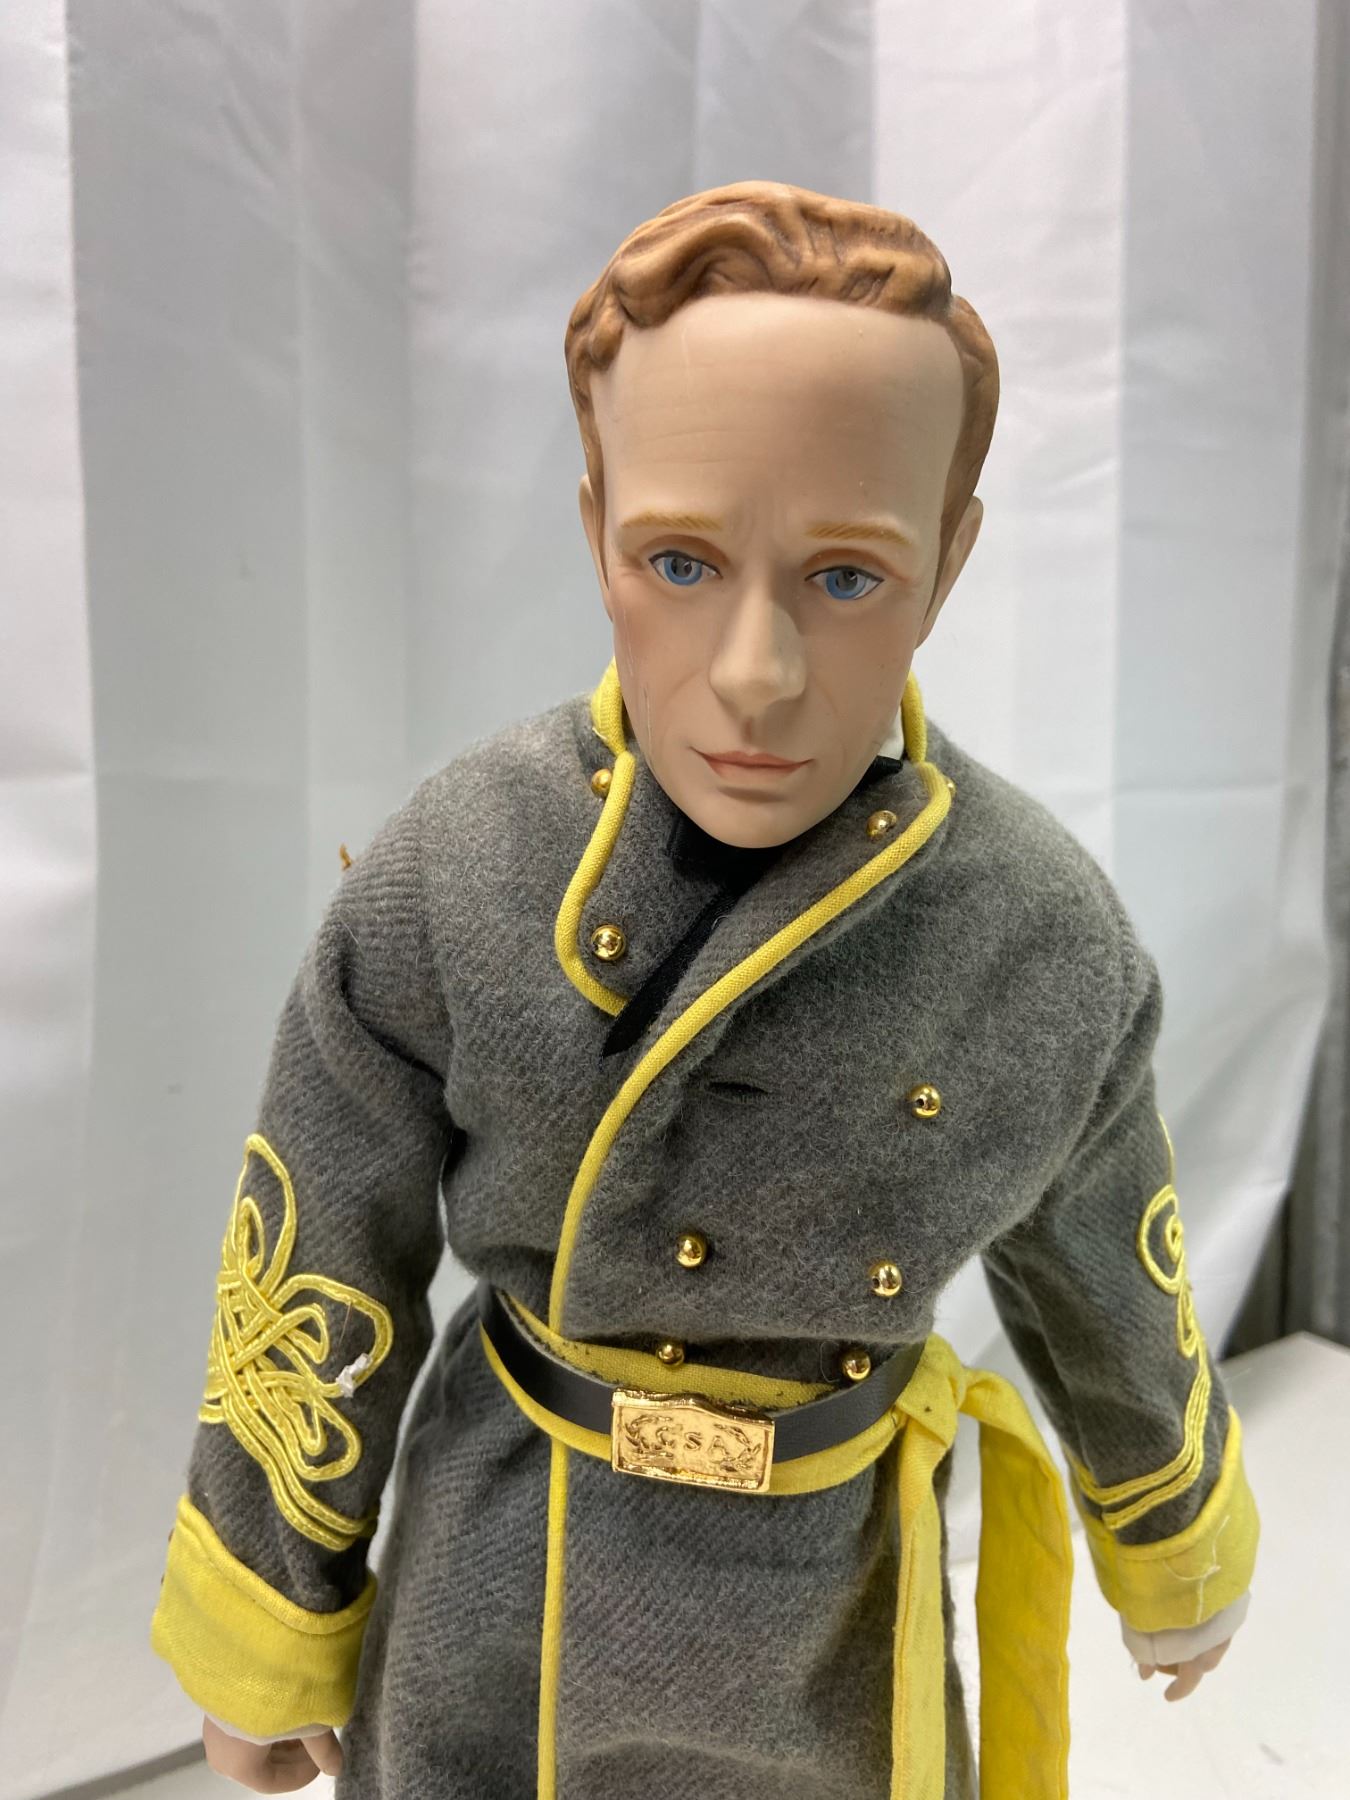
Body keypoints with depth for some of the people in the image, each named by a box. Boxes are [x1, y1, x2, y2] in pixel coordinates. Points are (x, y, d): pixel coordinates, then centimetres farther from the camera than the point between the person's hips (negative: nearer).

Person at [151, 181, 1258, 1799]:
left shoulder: (1048, 940, -17)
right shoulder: (438, 891, -23)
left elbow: (1106, 1293, 0)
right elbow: (312, 1292, -11)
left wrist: (1181, 1554, 16)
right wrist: (262, 1642, 2)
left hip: (836, 1647, 2)